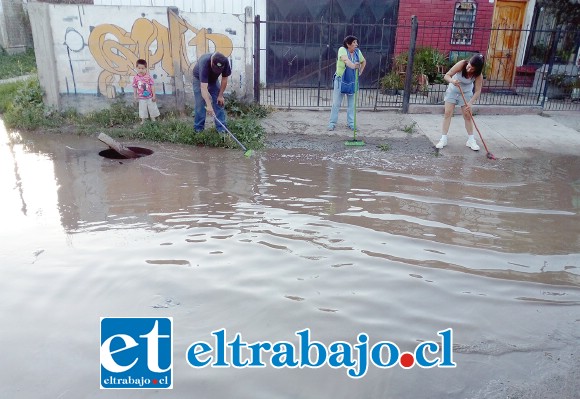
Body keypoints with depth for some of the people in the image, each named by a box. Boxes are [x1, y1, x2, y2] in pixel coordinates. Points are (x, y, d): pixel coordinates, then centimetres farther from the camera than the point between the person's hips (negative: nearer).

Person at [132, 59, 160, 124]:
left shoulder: (148, 76, -12)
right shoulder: (135, 77, -8)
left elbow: (152, 86, -9)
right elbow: (135, 87, 1)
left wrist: (154, 95, -10)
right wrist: (135, 95, 2)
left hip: (150, 97, -1)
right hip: (141, 97, 1)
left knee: (152, 107, 12)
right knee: (142, 109, 12)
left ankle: (153, 118, 30)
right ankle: (143, 120, 27)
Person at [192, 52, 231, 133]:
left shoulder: (225, 62, -31)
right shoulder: (204, 63, -43)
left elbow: (224, 79, -14)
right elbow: (203, 88, -47)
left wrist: (220, 95, -13)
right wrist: (209, 105, -53)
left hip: (213, 79, 4)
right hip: (199, 79, -3)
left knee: (219, 102, -5)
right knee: (200, 104, -8)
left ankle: (221, 128, -1)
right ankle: (198, 128, 3)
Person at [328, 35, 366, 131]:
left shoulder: (357, 52, 3)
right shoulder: (342, 50, -14)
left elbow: (364, 61, 21)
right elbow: (345, 59, -36)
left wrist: (360, 71, 8)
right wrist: (352, 65, -54)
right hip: (340, 80, -4)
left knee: (351, 103, 8)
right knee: (336, 103, 1)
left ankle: (351, 123, 17)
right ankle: (332, 123, 9)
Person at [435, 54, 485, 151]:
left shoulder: (478, 75, -26)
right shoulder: (461, 64, -30)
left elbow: (478, 91, -26)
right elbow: (447, 75, -27)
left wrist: (470, 103, -39)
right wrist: (452, 81, -49)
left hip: (466, 93, 0)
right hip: (452, 91, 0)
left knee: (468, 115, 1)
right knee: (448, 113, -5)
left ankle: (471, 140, 10)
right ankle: (443, 139, -3)